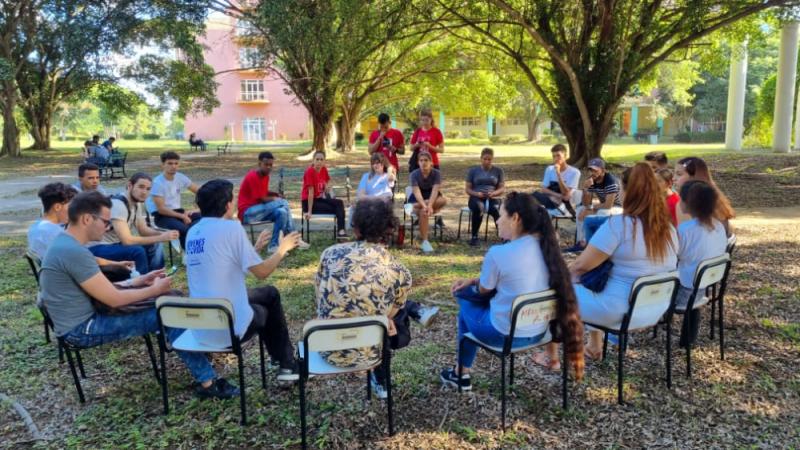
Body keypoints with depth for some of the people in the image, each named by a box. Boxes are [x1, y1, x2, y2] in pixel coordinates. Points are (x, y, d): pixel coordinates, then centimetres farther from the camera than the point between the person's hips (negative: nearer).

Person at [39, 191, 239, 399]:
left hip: (83, 318, 10)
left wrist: (139, 281, 8)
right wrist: (155, 290, -8)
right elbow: (114, 299, -22)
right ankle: (207, 382, -8)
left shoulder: (65, 243, 8)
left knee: (166, 300, 9)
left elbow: (102, 288, 14)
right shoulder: (74, 252, -24)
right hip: (82, 329, -10)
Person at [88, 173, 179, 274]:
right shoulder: (118, 204, -25)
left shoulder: (137, 203, 3)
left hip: (114, 244, 10)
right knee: (138, 251, -30)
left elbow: (143, 230, 11)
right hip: (97, 248, -10)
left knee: (154, 246, 3)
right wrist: (160, 238, -26)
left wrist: (162, 234, -10)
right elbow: (127, 240, -31)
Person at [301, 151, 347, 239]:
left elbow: (325, 187, 10)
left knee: (339, 203, -13)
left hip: (319, 199, 7)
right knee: (336, 208, -15)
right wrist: (309, 211, -22)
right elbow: (311, 192, -23)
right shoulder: (310, 171, -19)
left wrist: (328, 189, -13)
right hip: (308, 202, -7)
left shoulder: (324, 169, 1)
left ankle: (341, 230, -19)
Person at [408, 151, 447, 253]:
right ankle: (424, 241, -30)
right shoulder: (414, 174, -14)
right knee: (423, 212, -36)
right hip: (416, 200, -2)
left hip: (431, 198, 2)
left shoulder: (436, 173, -11)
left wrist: (429, 205, -42)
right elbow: (416, 192, -26)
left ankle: (414, 208, -24)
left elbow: (435, 190, -25)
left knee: (443, 200, -32)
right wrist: (425, 206, -44)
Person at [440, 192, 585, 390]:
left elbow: (484, 290, -3)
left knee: (466, 303, 23)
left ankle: (461, 374, 33)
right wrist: (472, 281, 13)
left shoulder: (498, 253, -22)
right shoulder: (546, 246, -1)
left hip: (505, 334, -6)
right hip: (540, 331, 7)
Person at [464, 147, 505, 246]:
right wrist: (477, 194, -14)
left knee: (496, 210, -37)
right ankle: (474, 237, -25)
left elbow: (502, 189, 7)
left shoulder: (498, 171, 12)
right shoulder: (473, 170, 10)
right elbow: (467, 189, 7)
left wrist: (493, 193, -16)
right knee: (478, 208, -38)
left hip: (493, 198, 0)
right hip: (476, 198, 0)